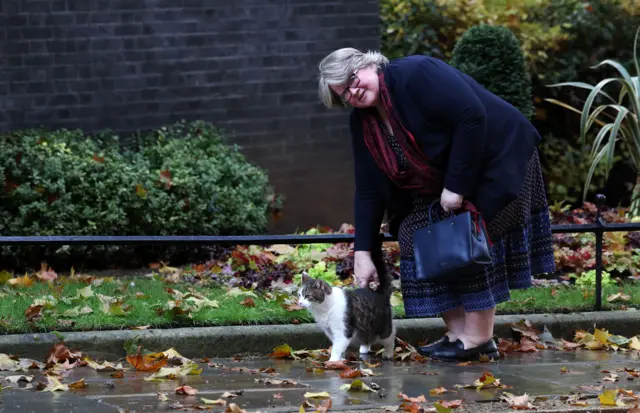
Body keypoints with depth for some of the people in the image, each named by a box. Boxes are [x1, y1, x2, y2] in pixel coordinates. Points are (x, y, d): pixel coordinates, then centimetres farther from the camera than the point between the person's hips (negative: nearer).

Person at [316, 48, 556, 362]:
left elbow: (472, 117, -30)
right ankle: (457, 332, 0)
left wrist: (456, 186, -27)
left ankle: (478, 338, -6)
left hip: (494, 157, -8)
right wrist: (362, 253, -7)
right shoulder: (362, 123, -2)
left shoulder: (415, 74, -25)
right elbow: (369, 191, 0)